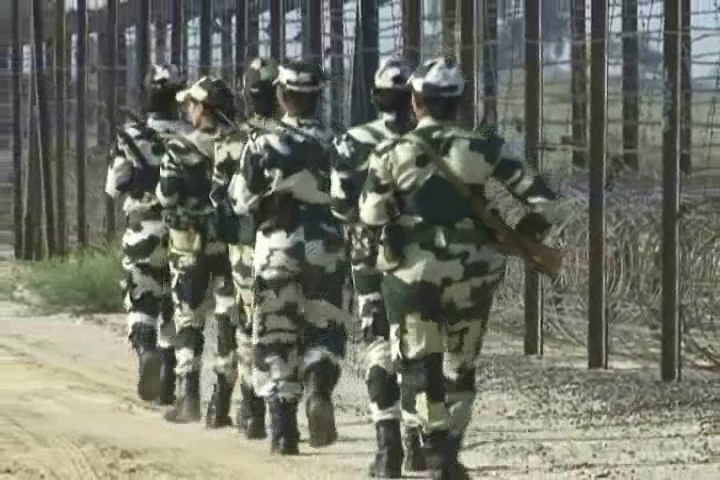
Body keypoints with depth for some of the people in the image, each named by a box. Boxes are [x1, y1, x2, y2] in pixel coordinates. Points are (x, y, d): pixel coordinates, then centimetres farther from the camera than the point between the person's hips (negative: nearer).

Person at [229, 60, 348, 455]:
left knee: (276, 338, 7)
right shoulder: (336, 145, 0)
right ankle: (319, 385, -18)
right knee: (325, 330, 12)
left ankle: (283, 427, 4)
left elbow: (243, 203, -4)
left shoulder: (262, 146, -5)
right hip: (326, 248, 1)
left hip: (276, 248, -1)